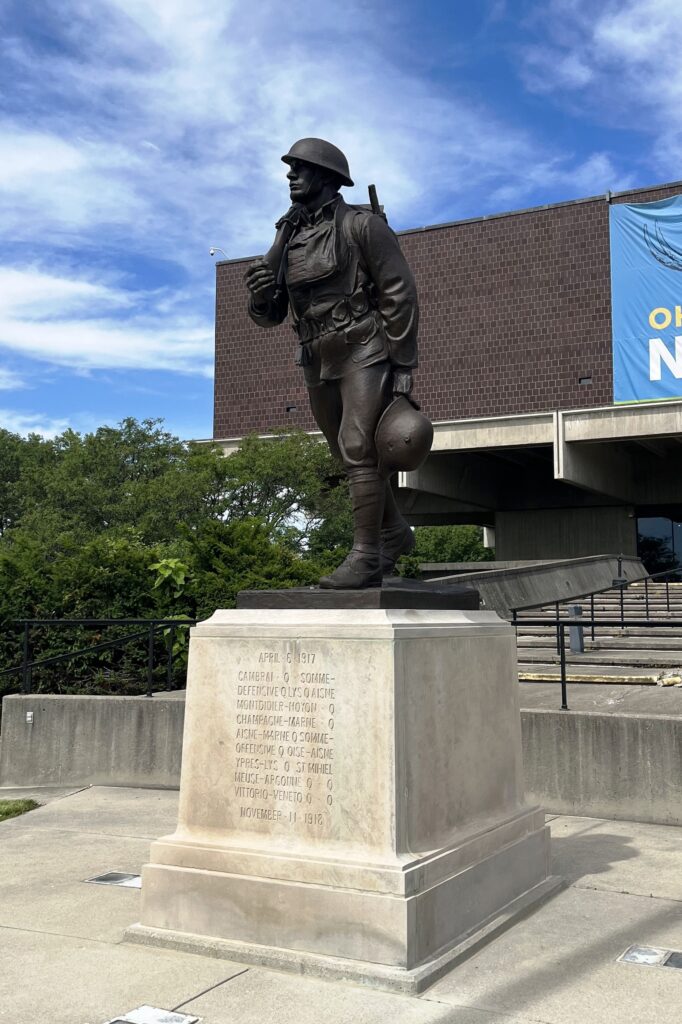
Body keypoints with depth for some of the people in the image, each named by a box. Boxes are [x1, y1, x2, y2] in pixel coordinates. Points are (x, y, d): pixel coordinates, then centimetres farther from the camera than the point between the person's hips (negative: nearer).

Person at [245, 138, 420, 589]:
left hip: (366, 352, -7)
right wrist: (260, 294, -11)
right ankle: (395, 534, 32)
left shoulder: (361, 224, -6)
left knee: (358, 450, -16)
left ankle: (366, 558, -11)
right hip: (319, 361, 7)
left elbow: (401, 293, -10)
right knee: (351, 455, 14)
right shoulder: (288, 237, 11)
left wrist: (404, 366, -15)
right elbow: (270, 314, 13)